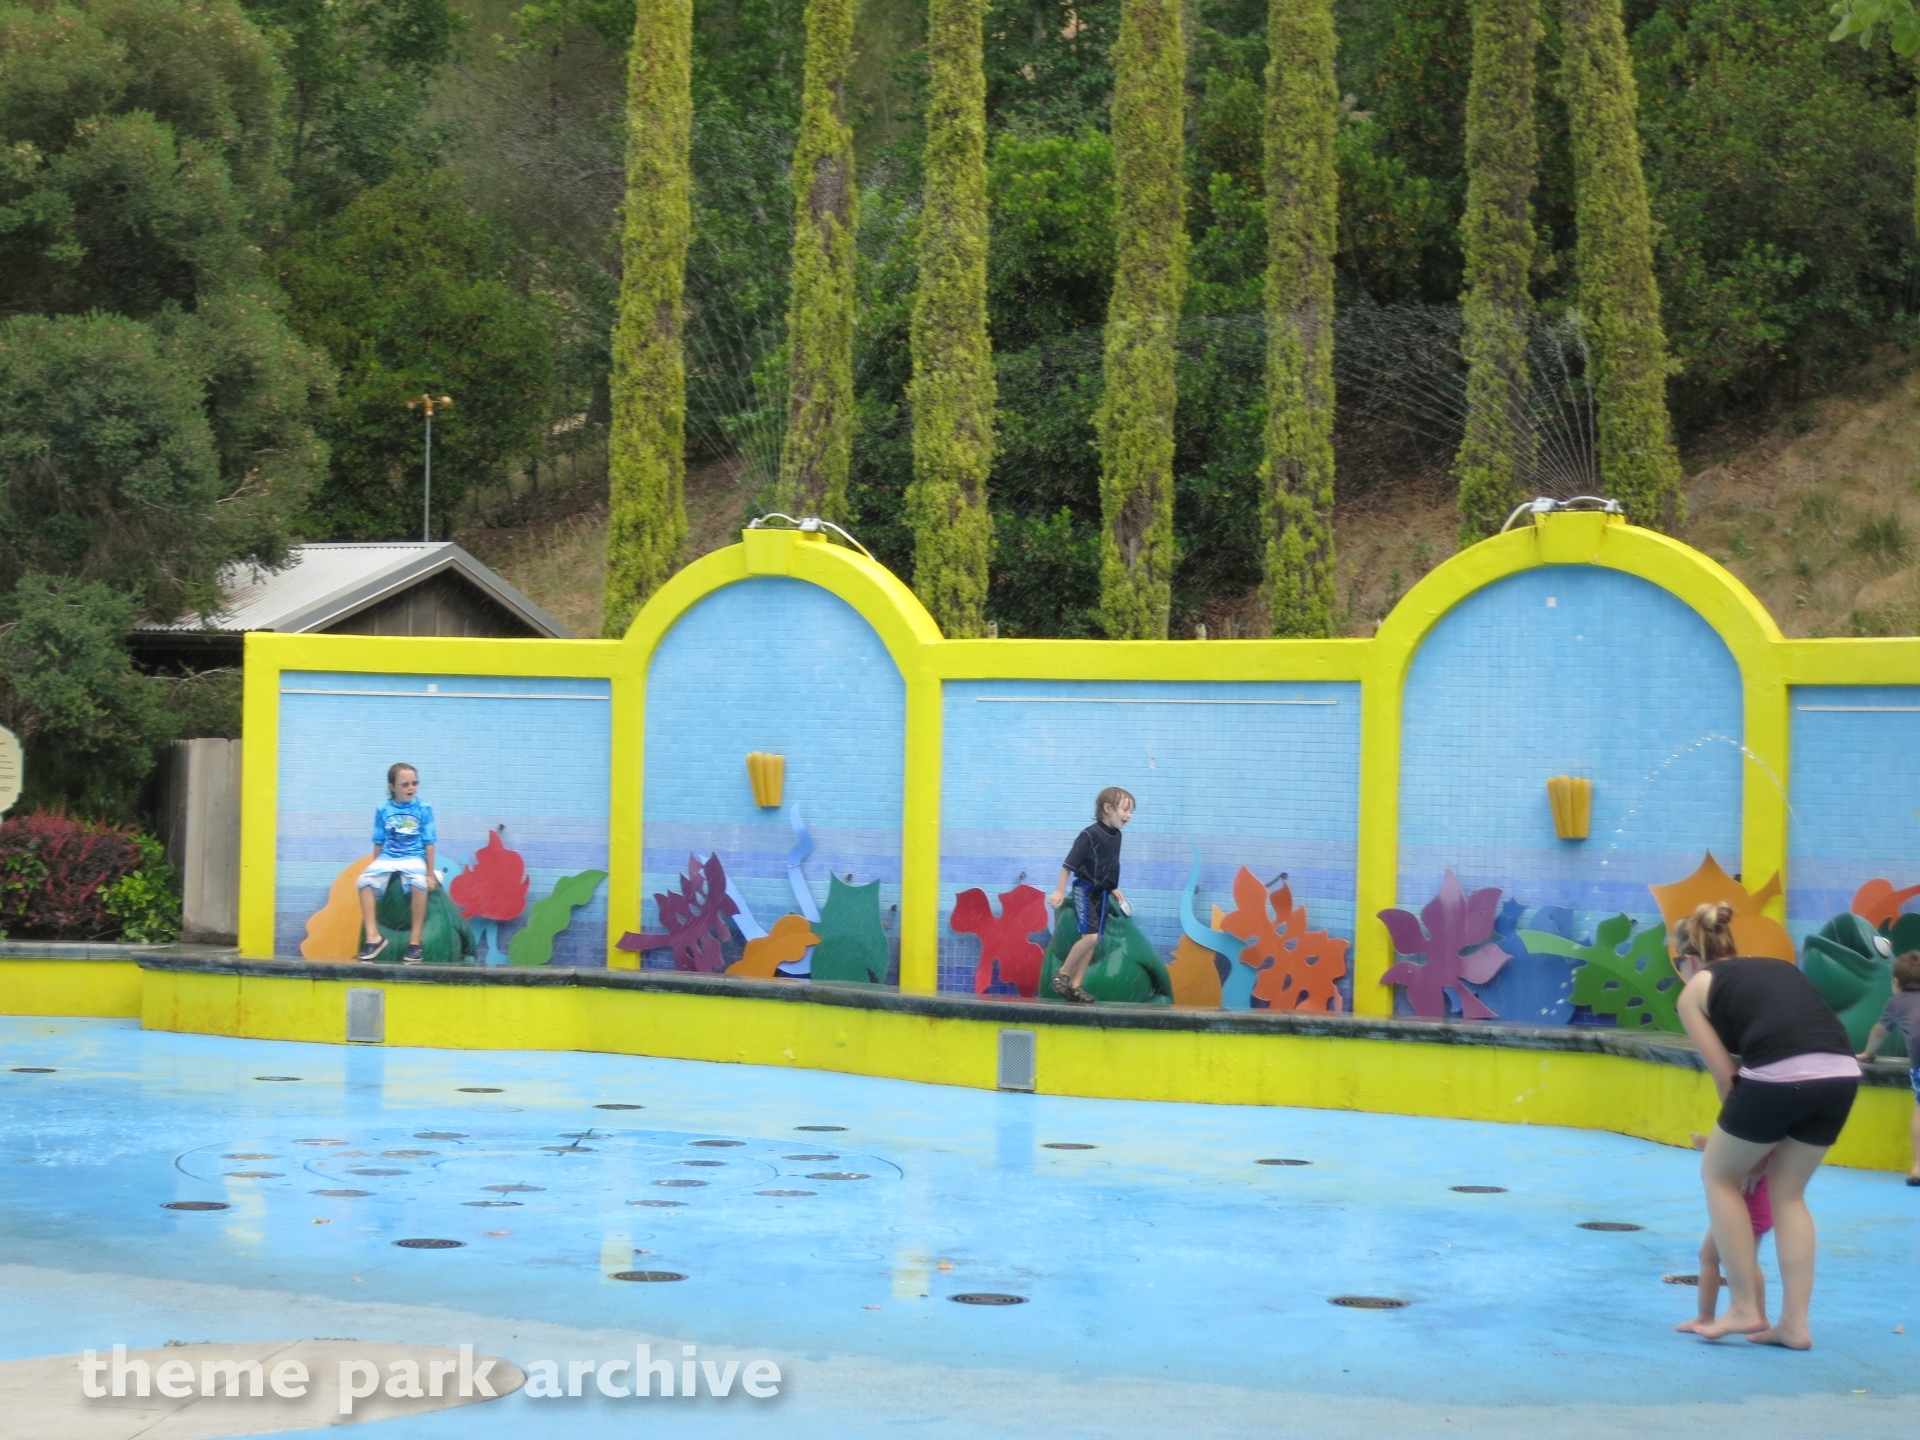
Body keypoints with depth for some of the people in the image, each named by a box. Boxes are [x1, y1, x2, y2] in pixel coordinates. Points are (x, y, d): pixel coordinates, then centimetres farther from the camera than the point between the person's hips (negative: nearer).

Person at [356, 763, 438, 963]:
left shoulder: (423, 809, -1)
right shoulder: (383, 810, 4)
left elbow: (429, 843, 0)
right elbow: (379, 843, 11)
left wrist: (430, 874, -1)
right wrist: (377, 868, 12)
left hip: (413, 858, -2)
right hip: (388, 857, 2)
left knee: (419, 882, -35)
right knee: (365, 880, -27)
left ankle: (415, 941, -25)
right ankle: (373, 937, -22)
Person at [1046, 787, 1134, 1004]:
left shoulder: (1116, 836, 6)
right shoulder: (1090, 835, -18)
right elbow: (1068, 864, -16)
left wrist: (1113, 889, 16)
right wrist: (1060, 891, -16)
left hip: (1101, 893, 8)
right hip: (1085, 890, -8)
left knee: (1093, 940, 7)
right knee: (1091, 936, -18)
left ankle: (1075, 986, 12)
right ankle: (1062, 973, -2)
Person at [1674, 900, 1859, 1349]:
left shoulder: (1695, 990, 18)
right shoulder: (1778, 967, 32)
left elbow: (1725, 1075, 12)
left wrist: (1742, 1139, 25)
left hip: (1779, 1077, -5)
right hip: (1842, 1074, 5)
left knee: (1719, 1175, 20)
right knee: (1788, 1192, 22)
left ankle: (1745, 1307, 19)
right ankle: (1794, 1323, 17)